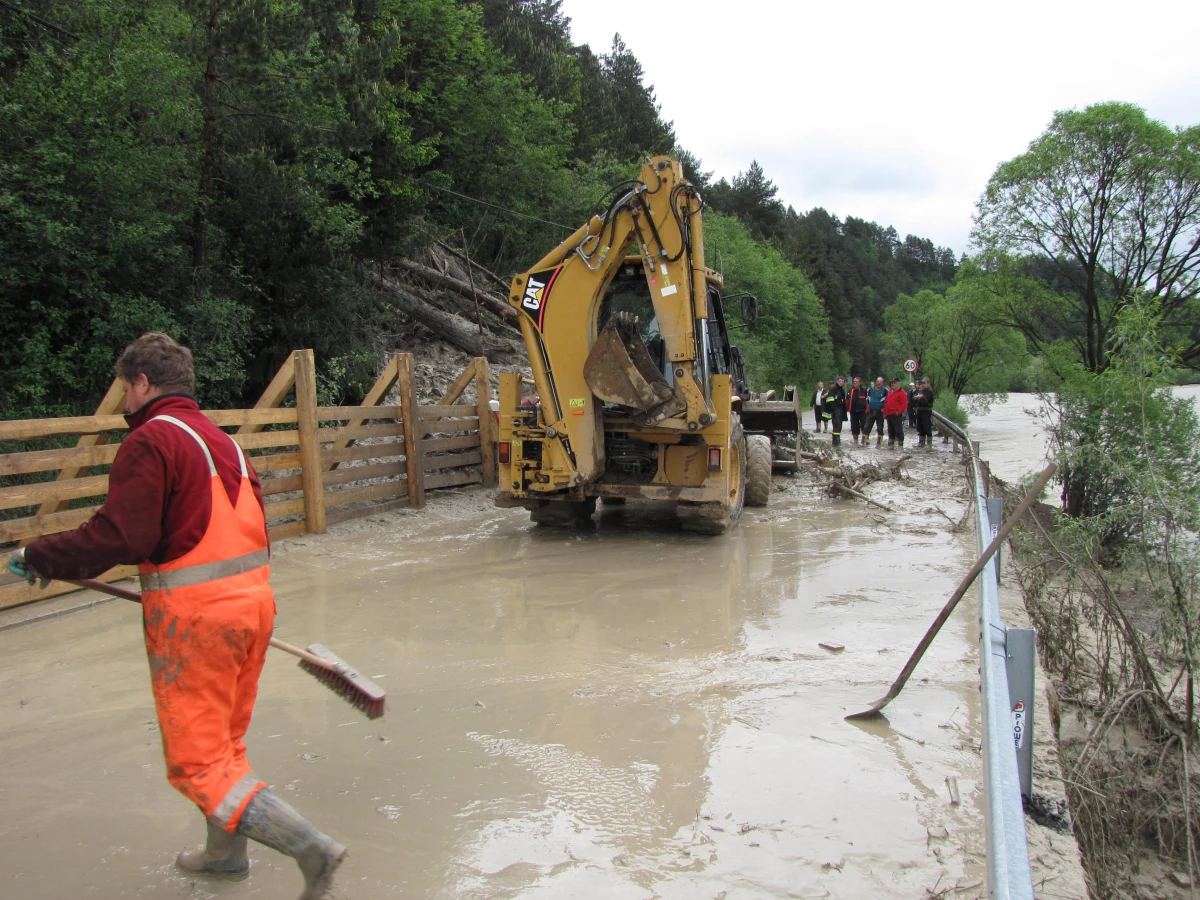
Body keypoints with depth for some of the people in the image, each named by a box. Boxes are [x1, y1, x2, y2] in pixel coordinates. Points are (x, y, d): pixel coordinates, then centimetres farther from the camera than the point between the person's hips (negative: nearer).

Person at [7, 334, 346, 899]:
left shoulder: (151, 439, -12)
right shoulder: (222, 439, 15)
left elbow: (120, 536, -20)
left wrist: (39, 558, -8)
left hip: (196, 617, -9)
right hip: (253, 599, 9)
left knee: (197, 762, -1)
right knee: (225, 741, 24)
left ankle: (311, 849, -8)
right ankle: (225, 853, 40)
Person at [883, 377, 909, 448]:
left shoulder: (902, 392, -7)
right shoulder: (889, 392, 18)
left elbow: (904, 404, -14)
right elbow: (886, 403, 21)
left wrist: (899, 411, -17)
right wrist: (885, 413, 15)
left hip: (896, 415, -8)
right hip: (889, 415, 8)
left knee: (899, 430, -7)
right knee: (890, 431, 13)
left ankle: (901, 445, -4)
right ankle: (890, 444, 20)